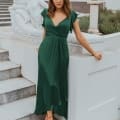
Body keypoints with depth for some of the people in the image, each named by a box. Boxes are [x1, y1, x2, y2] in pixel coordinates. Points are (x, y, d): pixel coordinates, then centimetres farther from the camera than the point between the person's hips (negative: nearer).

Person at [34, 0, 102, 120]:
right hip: (46, 50, 1)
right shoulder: (46, 12, 4)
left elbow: (79, 37, 2)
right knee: (47, 80, 2)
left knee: (59, 81, 5)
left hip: (61, 52, -1)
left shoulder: (71, 15, -2)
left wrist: (93, 52, 4)